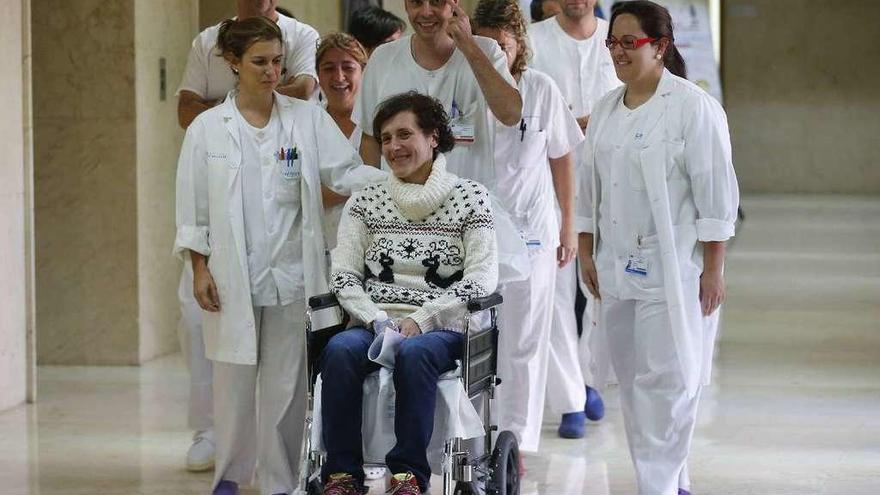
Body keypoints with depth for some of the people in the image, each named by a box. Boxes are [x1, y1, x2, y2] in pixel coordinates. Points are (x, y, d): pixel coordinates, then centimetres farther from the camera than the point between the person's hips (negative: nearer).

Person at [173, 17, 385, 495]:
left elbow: (345, 171, -5)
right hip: (233, 275, 0)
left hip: (292, 271, 0)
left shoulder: (308, 119, 3)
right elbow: (192, 205, 3)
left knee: (286, 380, 4)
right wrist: (200, 269, -2)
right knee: (234, 375, 5)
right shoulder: (207, 128, 2)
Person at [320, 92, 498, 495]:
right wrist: (377, 321, -11)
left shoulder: (470, 198, 5)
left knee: (413, 353, -37)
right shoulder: (365, 201, 14)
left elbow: (481, 279, -3)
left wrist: (418, 321, -13)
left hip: (442, 329, -2)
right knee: (339, 351, -31)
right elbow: (343, 275, 7)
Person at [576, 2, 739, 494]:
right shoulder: (606, 110, 12)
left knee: (666, 379, -9)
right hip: (616, 267, 7)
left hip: (673, 269, -7)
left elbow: (716, 194, -10)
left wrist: (713, 270, -12)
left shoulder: (693, 107, -9)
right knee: (633, 379, 9)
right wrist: (587, 253, 14)